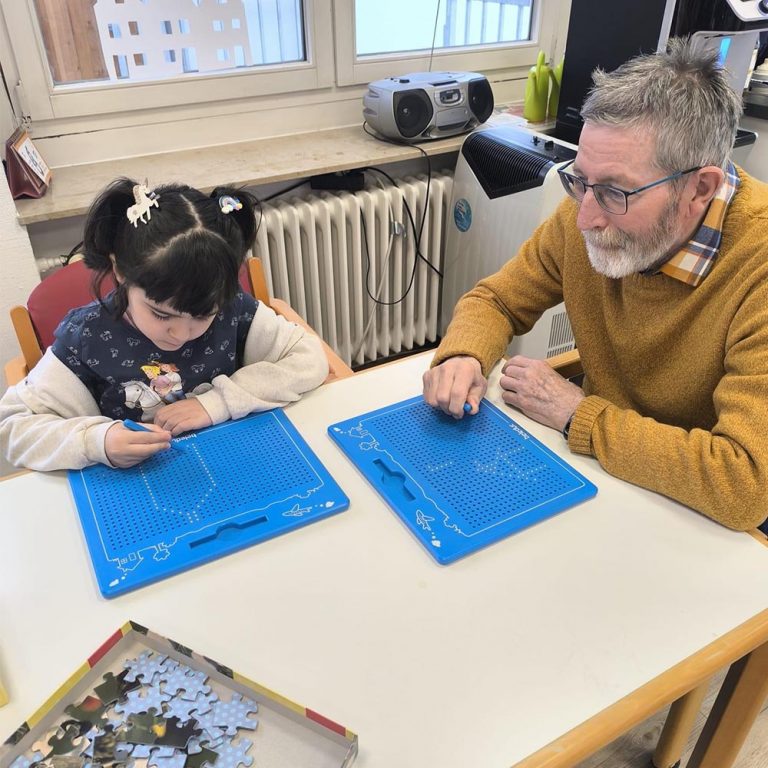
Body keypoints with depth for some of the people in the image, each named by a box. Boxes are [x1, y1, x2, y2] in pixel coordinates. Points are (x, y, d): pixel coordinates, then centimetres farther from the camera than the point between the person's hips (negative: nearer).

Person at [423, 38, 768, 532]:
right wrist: (464, 357, -20)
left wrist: (577, 413, -24)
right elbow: (496, 300, 1)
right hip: (603, 473, 5)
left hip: (706, 513, -4)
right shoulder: (588, 211, -12)